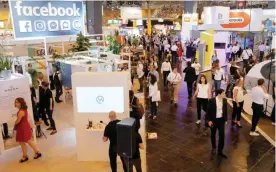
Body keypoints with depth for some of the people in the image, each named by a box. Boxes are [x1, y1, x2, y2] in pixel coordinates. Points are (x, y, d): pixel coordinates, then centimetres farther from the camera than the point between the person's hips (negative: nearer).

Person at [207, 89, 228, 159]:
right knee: (213, 135, 14)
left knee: (222, 136, 2)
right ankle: (213, 148, 39)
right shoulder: (212, 101, -16)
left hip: (221, 120, 3)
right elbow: (208, 111, -10)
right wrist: (209, 120, -12)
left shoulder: (224, 100, -3)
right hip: (214, 120, -3)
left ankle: (220, 151, 16)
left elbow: (225, 110, 8)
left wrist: (225, 119, 9)